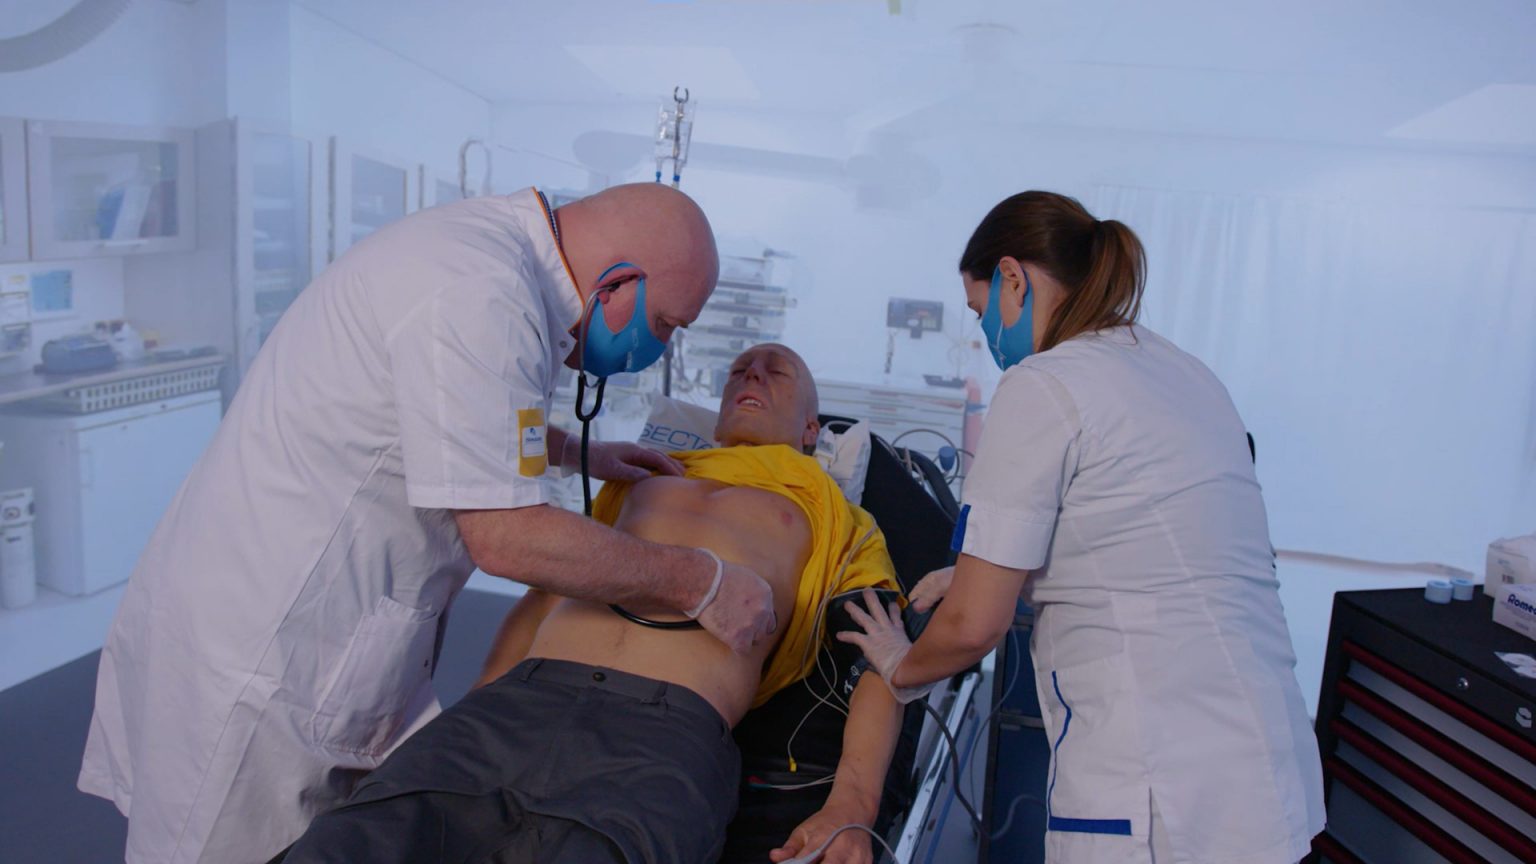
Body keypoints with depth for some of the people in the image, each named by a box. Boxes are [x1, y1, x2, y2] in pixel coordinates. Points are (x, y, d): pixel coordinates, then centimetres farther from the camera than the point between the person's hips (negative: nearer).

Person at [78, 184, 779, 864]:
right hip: (258, 651, -9)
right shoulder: (479, 299, -27)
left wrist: (579, 454, 19)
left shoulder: (486, 237, 5)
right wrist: (699, 583, -18)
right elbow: (506, 538, -26)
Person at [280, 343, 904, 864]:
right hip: (516, 702, 3)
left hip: (668, 732, -3)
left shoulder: (833, 519, 24)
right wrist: (471, 722, 16)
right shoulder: (642, 478, 34)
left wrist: (852, 806, -8)